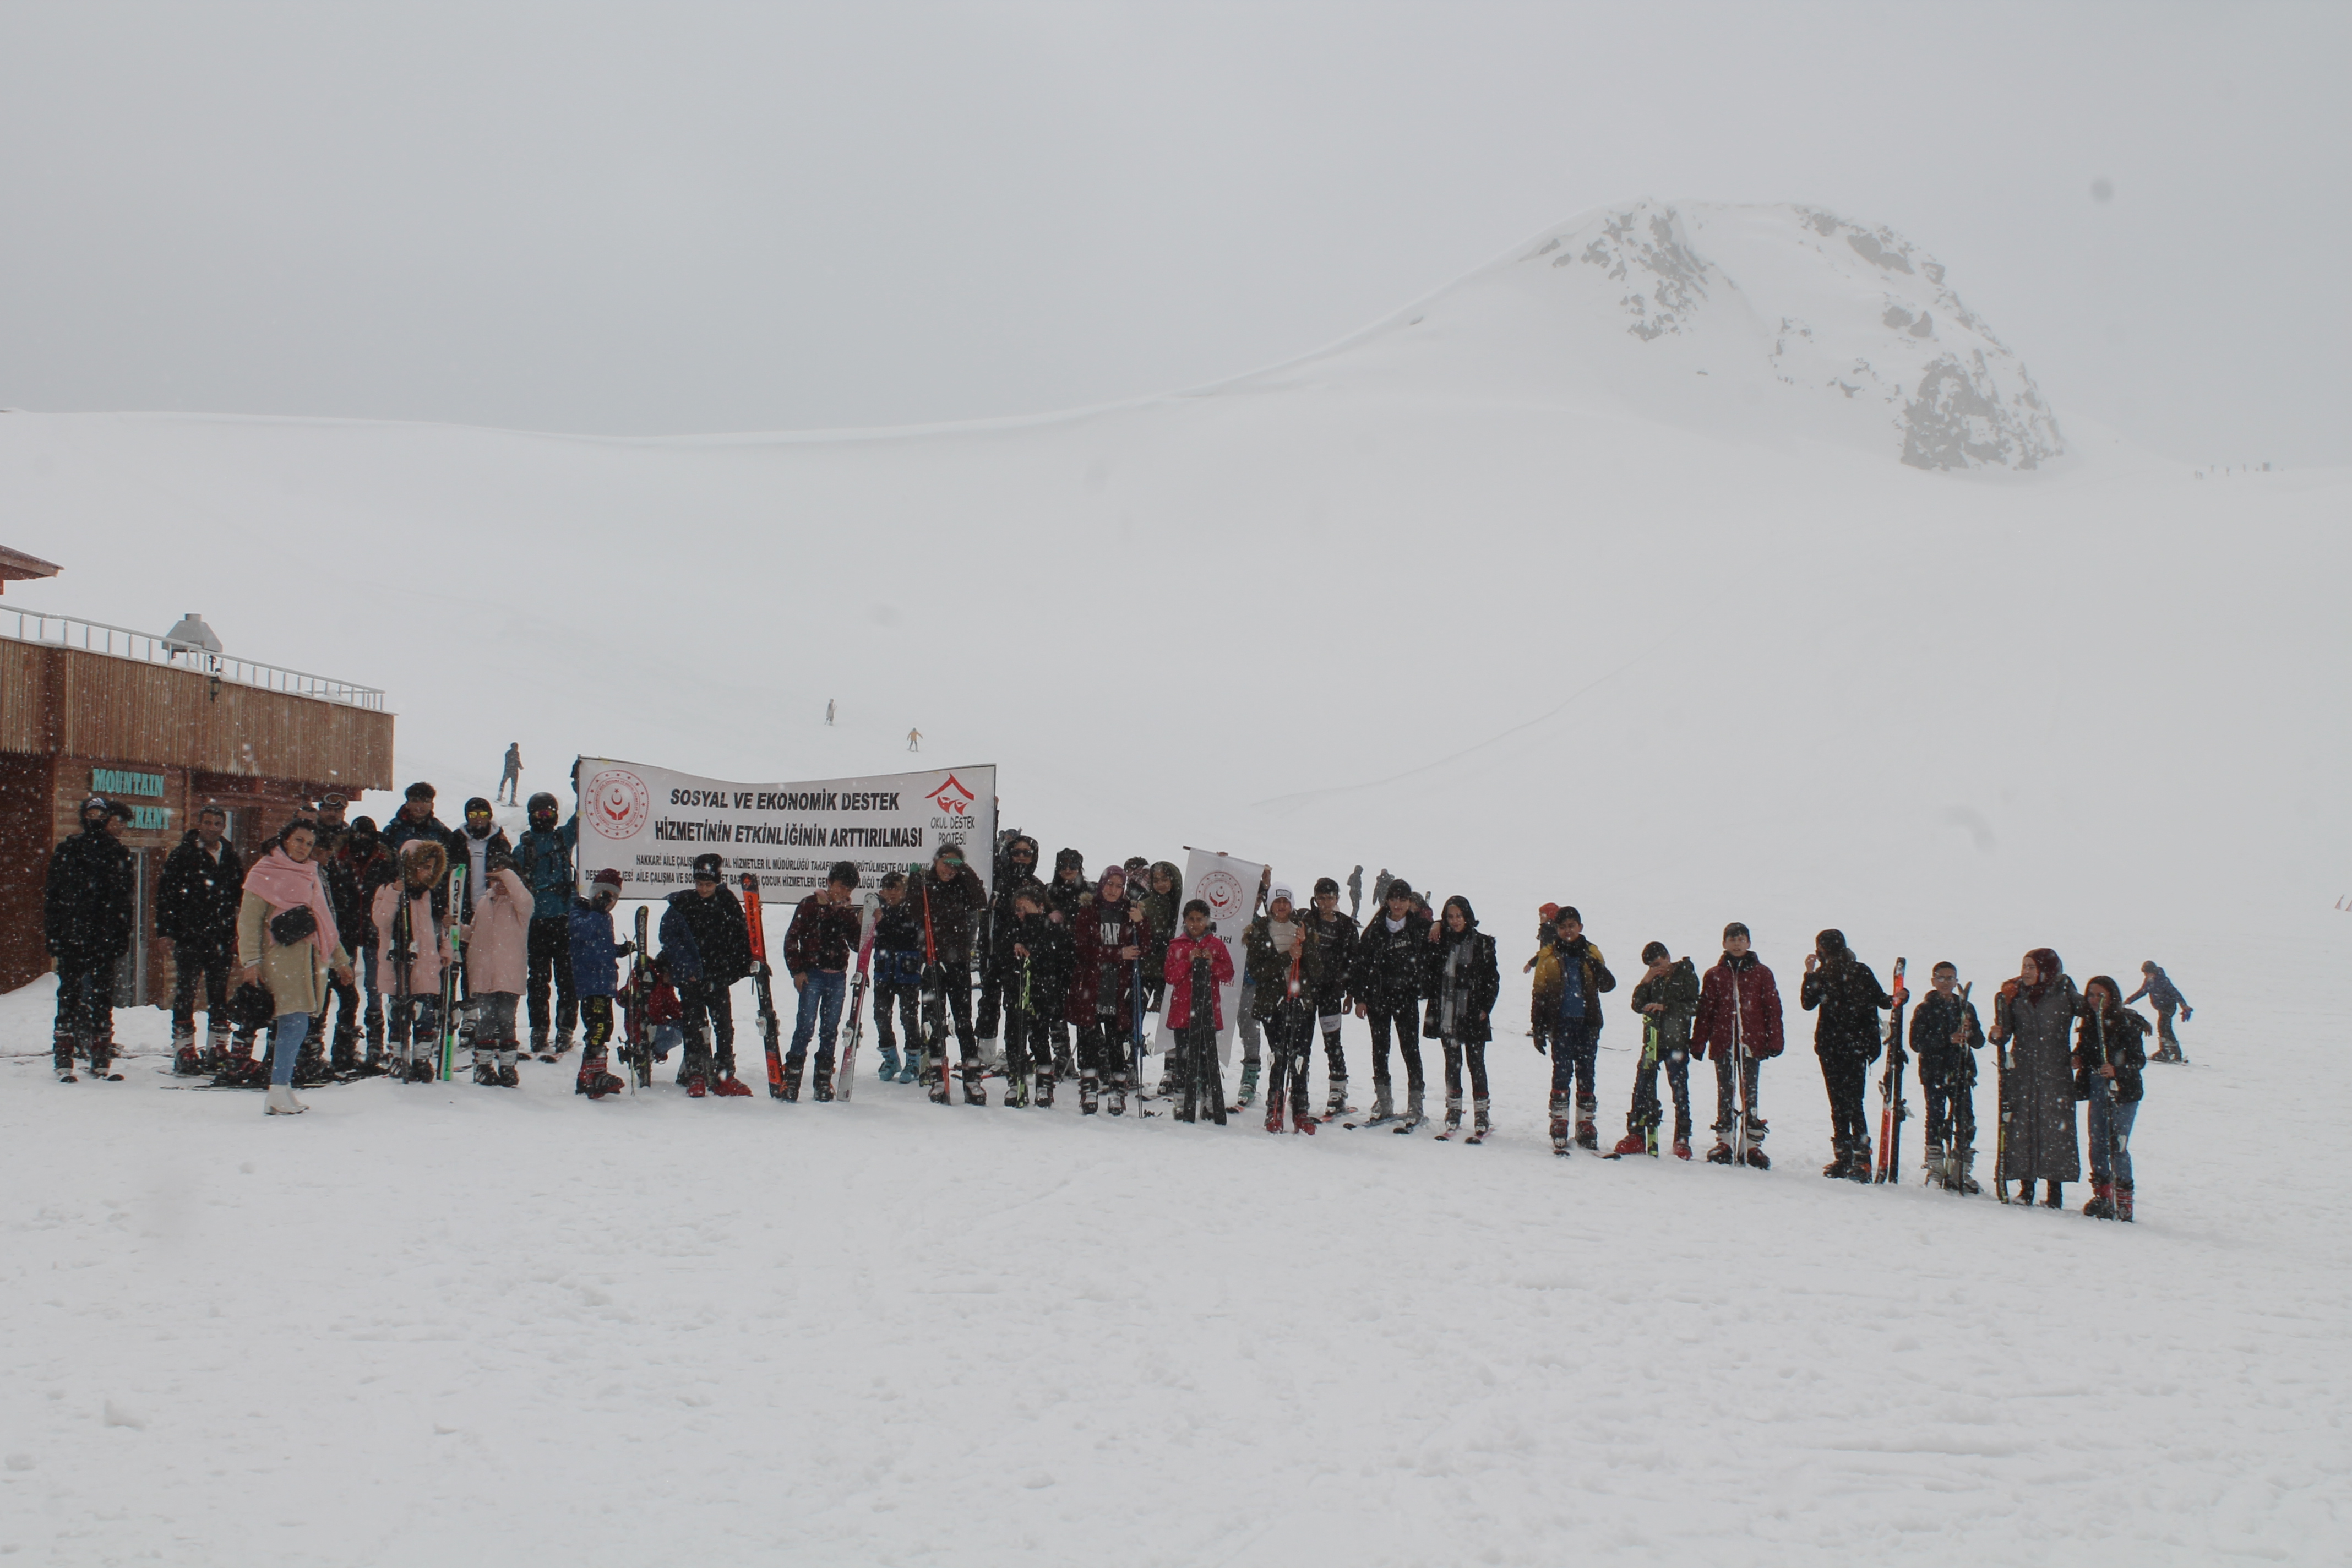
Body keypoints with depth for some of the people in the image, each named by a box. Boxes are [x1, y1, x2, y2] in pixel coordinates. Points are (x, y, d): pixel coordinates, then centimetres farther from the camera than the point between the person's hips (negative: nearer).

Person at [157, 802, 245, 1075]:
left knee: (219, 994, 10)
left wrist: (237, 934, 9)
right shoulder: (182, 856, -2)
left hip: (221, 939, 4)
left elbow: (241, 898, 15)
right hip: (189, 937, -4)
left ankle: (219, 1046, 16)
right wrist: (167, 930, -10)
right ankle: (184, 1049, 2)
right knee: (186, 993, -1)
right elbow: (166, 895, -4)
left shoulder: (232, 858, 10)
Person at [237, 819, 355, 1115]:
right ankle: (278, 1093, -17)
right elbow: (249, 921, -5)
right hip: (281, 958, -7)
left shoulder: (311, 876, 22)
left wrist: (340, 959, 26)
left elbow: (325, 921, 27)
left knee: (294, 1026, 4)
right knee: (295, 1023, -16)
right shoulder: (264, 874, 1)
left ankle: (283, 1089, 8)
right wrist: (251, 961, -14)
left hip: (310, 960, 7)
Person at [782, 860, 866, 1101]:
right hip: (812, 975, -4)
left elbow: (857, 946, 9)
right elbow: (791, 939, -1)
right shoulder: (810, 905, -1)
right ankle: (792, 1078, -7)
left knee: (830, 1029, 7)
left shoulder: (849, 912, 10)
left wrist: (862, 925, -7)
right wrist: (797, 971, -6)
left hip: (838, 978, 4)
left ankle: (824, 1081, 13)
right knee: (806, 1026, -9)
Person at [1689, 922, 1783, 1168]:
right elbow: (1704, 1011, 8)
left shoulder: (1761, 974, 5)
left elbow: (1773, 1009, 5)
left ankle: (1752, 1145, 5)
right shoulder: (1715, 975, 8)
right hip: (1722, 1044, 1)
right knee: (1725, 1094, 6)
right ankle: (1724, 1143, 11)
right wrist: (1698, 1044, 5)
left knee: (1750, 1095, 1)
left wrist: (1774, 1041, -2)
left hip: (1752, 1044, -1)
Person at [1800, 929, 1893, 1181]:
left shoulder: (1860, 972, -1)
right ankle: (1843, 1157, 10)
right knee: (1838, 1103, 6)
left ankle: (1862, 1160, -9)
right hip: (1830, 1047, 4)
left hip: (1854, 1047, -4)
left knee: (1853, 1102, -8)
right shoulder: (1823, 974, 9)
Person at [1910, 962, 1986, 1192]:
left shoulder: (1966, 1008, 13)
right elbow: (1917, 1043, -6)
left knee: (1966, 1121, -1)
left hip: (1961, 1072, 3)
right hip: (1934, 1073, -3)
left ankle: (1961, 1171, 7)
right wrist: (1948, 1039, -16)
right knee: (1936, 1120, -4)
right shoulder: (1925, 1009, 3)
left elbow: (1979, 1041, 12)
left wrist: (1970, 1033, -11)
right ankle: (1936, 1171, 3)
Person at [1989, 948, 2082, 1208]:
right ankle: (2026, 1187, 9)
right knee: (2021, 1126, 0)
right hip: (2021, 1070, 3)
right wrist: (1998, 1035, -14)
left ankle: (2055, 1191, 1)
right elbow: (2005, 1033, 7)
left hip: (2056, 1072, -3)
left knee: (2055, 1126, -4)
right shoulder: (2014, 994, 6)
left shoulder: (2064, 995, -2)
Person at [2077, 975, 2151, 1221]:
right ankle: (2102, 1196, 23)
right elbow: (2085, 1051, 20)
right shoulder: (2090, 1023, 8)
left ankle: (2123, 1202, 0)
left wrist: (2117, 1071, -31)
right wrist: (2078, 1060, -2)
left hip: (2123, 1091, -7)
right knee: (2097, 1144, 11)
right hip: (2097, 1089, 7)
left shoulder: (2127, 1023, -12)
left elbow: (2139, 1060, -16)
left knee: (2117, 1146, -8)